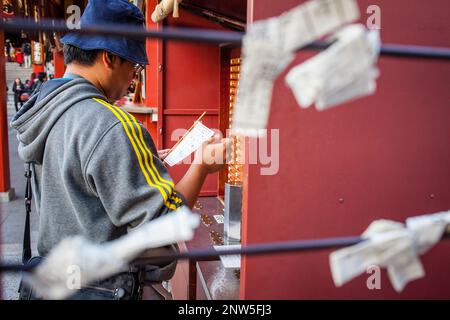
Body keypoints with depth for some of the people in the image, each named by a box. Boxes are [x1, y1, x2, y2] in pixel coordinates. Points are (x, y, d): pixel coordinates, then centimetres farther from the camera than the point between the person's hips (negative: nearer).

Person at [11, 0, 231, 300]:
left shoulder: (44, 110, 2)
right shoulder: (110, 126, -26)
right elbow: (159, 225, -25)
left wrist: (145, 162, 9)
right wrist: (201, 167, -16)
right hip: (113, 286, -9)